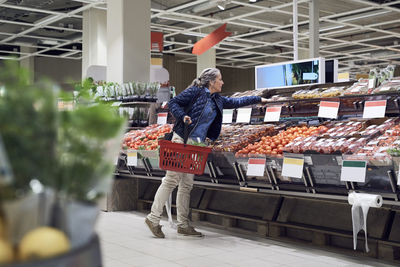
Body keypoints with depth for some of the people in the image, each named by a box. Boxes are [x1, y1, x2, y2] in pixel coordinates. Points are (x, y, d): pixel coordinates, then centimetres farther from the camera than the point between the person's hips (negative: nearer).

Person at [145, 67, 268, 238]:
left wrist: (259, 99, 35)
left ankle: (183, 224, 11)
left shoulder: (217, 100, 18)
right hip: (182, 140, -8)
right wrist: (182, 116, -21)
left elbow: (235, 102, 29)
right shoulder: (196, 91, -4)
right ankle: (153, 218, -4)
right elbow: (173, 103, -5)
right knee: (171, 180, -10)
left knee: (187, 184, 8)